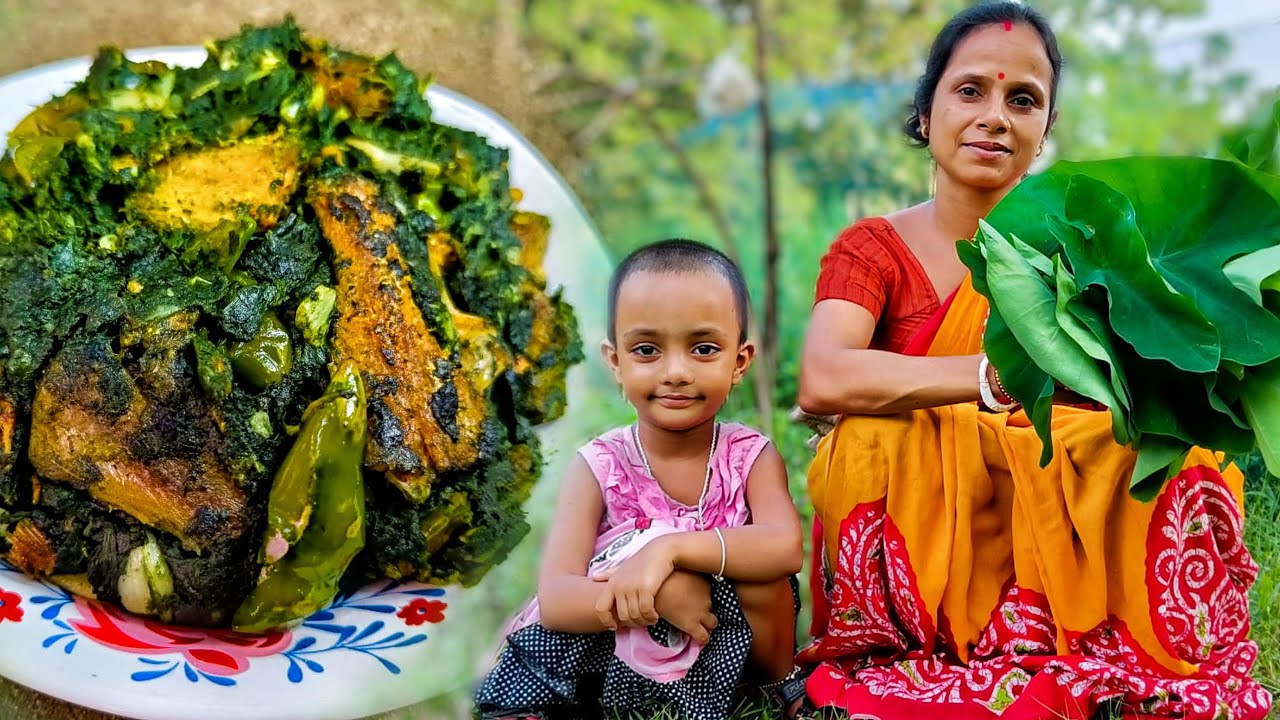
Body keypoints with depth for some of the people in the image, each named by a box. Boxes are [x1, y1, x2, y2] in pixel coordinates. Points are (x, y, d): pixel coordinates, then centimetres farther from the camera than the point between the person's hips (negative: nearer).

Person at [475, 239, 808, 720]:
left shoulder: (751, 457, -7)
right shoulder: (599, 467, -10)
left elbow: (786, 547, -27)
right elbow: (554, 601, -20)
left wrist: (670, 549, -38)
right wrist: (658, 595, -36)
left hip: (725, 652, 1)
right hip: (605, 657, -1)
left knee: (760, 575, -25)